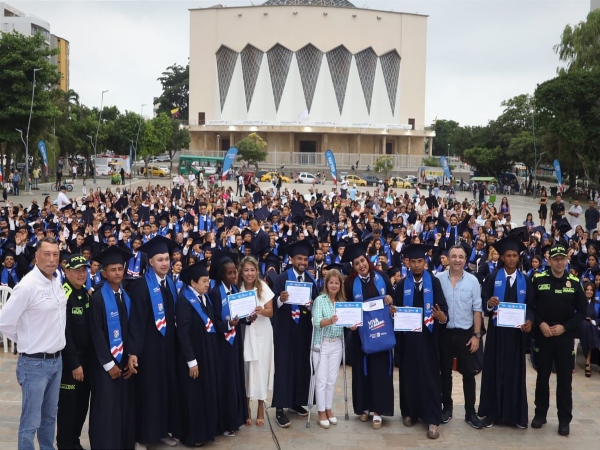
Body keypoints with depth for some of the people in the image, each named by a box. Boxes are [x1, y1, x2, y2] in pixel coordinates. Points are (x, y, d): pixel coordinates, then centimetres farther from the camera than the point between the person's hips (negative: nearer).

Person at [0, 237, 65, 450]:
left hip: (57, 360, 7)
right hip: (35, 363, -7)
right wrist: (26, 340, -4)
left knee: (50, 415, 20)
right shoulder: (27, 285, -19)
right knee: (31, 421, 3)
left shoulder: (58, 282, 4)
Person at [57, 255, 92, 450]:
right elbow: (65, 334, -20)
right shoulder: (63, 296, -17)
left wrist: (86, 359, 10)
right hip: (69, 359, -7)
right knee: (68, 404, 2)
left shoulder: (86, 293, 7)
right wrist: (74, 364, -19)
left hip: (86, 356, 7)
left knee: (82, 403, 14)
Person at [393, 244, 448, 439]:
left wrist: (442, 317, -27)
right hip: (407, 336, 2)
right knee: (408, 375, 8)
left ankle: (432, 420, 2)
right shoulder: (402, 284, 6)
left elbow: (443, 309, -6)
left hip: (428, 337, -2)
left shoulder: (434, 282, 0)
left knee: (430, 376, -1)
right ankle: (409, 412, 22)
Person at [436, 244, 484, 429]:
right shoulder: (438, 279, -5)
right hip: (444, 332, 0)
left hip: (466, 333, 0)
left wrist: (477, 335, -5)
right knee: (445, 372, 12)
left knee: (468, 373, 5)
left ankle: (470, 412, 16)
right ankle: (446, 407, 26)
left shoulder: (473, 280, -4)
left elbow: (477, 310, -2)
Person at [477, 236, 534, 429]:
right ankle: (492, 412, 11)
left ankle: (517, 414, 16)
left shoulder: (525, 280, 5)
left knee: (515, 370, 7)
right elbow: (483, 302, -5)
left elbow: (531, 305, 2)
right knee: (494, 370, 3)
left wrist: (529, 320, -17)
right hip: (497, 330, -1)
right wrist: (489, 304, -28)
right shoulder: (493, 278, -1)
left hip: (516, 331, 2)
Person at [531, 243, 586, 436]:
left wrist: (565, 327, -9)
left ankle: (564, 419, 13)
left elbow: (582, 311, 2)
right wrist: (540, 323, -13)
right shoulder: (538, 280, -2)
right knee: (542, 376, 9)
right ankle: (540, 413, 22)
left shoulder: (574, 283, 1)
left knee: (565, 378, 4)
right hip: (543, 336, 0)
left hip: (565, 337, 0)